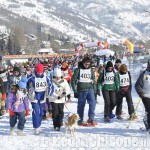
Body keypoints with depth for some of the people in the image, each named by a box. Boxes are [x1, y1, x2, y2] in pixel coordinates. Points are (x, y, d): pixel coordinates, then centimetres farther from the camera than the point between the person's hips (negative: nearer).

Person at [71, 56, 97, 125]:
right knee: (81, 105, 4)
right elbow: (73, 80, -1)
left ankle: (91, 118, -16)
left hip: (90, 89, 2)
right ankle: (80, 120, 16)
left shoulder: (91, 70, 9)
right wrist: (75, 91, -5)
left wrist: (93, 89, 13)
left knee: (92, 102, -17)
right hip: (81, 90, -2)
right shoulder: (78, 70, -2)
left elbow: (94, 80, 19)